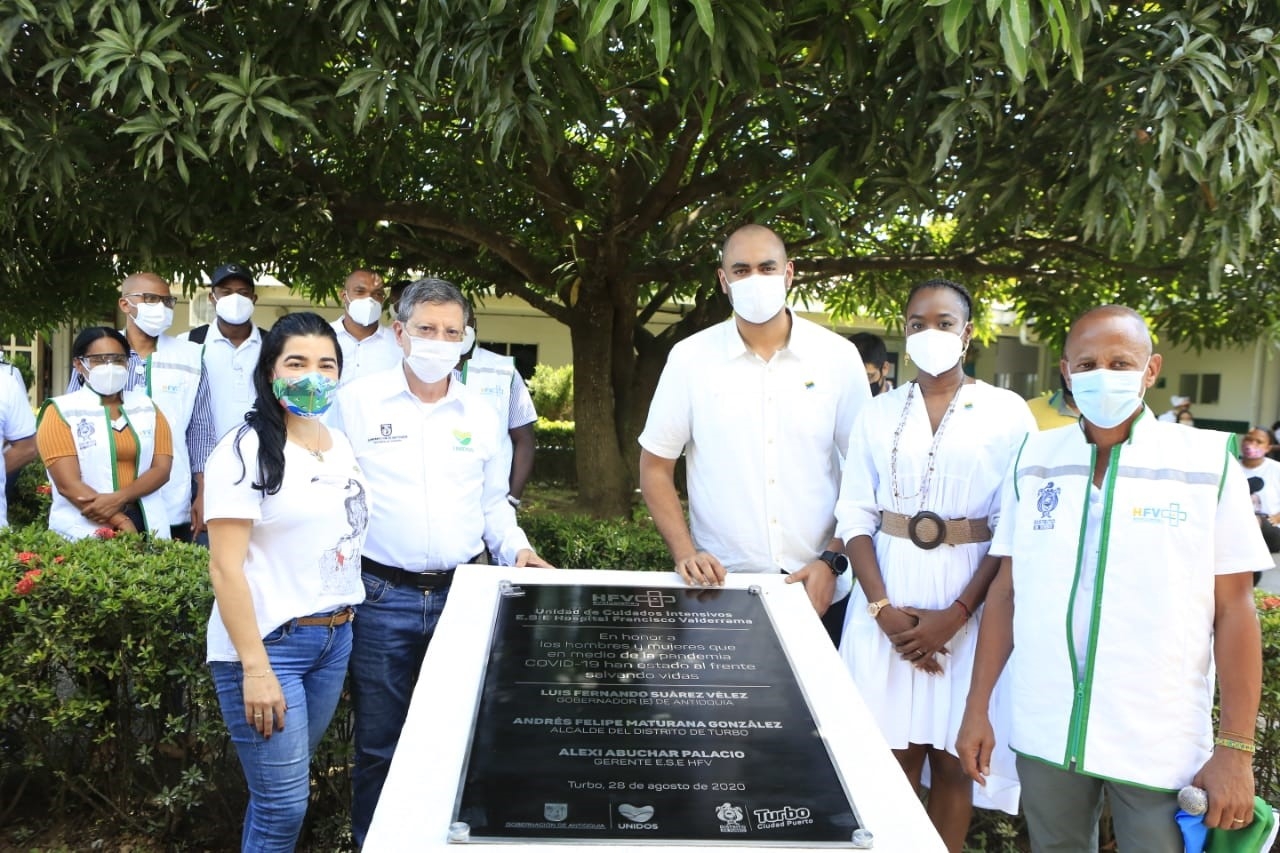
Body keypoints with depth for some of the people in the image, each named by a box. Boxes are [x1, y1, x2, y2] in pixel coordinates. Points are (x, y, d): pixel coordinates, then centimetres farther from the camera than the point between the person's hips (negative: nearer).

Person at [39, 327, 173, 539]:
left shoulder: (148, 408, 10)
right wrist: (122, 523, -17)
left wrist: (119, 498, -17)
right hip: (83, 532, -3)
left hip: (146, 525, 3)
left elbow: (162, 469, 0)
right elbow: (67, 484, -9)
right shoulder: (61, 411, 0)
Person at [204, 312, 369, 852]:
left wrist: (347, 615, 12)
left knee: (288, 788, 16)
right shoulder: (245, 450, -11)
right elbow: (225, 567, -15)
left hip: (335, 638, 6)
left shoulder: (343, 447, 9)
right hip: (267, 643, -6)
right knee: (283, 805, -1)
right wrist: (254, 667, -19)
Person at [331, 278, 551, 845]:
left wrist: (517, 550, 0)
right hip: (383, 596, -3)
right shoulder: (357, 401, -3)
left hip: (464, 593, 3)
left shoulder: (480, 414, 8)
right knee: (379, 746, 9)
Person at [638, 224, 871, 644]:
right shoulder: (689, 358, -3)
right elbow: (655, 467, 2)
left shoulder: (838, 356, -2)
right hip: (722, 587, 0)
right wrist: (685, 553, -8)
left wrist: (833, 562, -6)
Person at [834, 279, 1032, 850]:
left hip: (968, 599, -2)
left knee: (952, 756, 5)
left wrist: (955, 615, -13)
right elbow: (855, 516, 3)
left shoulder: (1007, 412, 0)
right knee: (893, 753, 5)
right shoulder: (879, 413, 7)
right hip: (888, 596, 2)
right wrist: (883, 607, -10)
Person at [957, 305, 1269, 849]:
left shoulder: (1208, 462, -6)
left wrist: (1236, 747, -6)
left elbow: (1233, 607, -4)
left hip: (1162, 746, -2)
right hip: (1044, 734, 3)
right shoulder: (1034, 459, 1)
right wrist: (977, 707, 5)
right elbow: (1006, 590, 5)